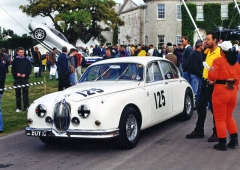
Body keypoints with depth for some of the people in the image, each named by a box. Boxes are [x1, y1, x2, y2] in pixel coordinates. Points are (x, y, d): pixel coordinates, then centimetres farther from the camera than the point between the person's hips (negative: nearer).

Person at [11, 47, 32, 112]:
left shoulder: (26, 60, 5)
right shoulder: (15, 60, 5)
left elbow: (30, 69, 4)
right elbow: (13, 70, 4)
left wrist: (25, 74, -11)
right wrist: (16, 74, -14)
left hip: (25, 78, 0)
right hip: (17, 79, 0)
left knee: (25, 92, 2)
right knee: (18, 93, 4)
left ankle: (26, 106, 10)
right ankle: (18, 108, 10)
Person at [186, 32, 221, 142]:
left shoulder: (219, 53, -17)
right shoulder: (208, 51, 8)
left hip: (213, 84, -8)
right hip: (205, 81, 8)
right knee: (200, 107, 14)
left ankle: (216, 133, 16)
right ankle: (199, 131, 26)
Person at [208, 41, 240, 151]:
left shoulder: (218, 61, -10)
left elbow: (212, 76, -15)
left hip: (220, 91, -6)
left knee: (220, 118, 4)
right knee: (229, 116, 23)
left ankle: (222, 143, 6)